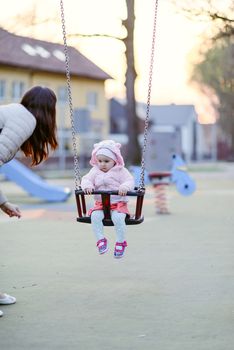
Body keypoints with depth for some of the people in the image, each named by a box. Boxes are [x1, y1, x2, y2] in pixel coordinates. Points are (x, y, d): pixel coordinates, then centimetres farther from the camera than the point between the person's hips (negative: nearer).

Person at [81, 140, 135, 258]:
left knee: (118, 217, -32)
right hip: (100, 203, 3)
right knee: (95, 216, -28)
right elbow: (86, 179, 5)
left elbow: (129, 181, -7)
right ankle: (101, 240, -15)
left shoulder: (121, 171, 1)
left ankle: (120, 242, -15)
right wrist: (87, 186, -19)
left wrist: (125, 187, -30)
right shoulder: (95, 171, 10)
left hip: (118, 203, -3)